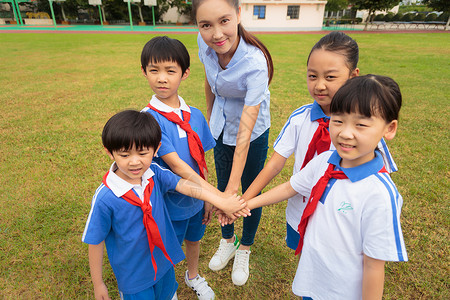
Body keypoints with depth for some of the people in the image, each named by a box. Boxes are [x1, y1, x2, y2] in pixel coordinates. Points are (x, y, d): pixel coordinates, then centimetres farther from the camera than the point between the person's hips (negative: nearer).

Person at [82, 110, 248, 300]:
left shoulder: (154, 172, -15)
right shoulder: (105, 198, -26)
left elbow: (184, 185, -17)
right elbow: (95, 242, -16)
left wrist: (221, 202, -23)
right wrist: (98, 284, -6)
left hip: (164, 261, 4)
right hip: (133, 273, -4)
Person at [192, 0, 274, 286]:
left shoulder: (255, 64, -34)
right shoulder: (205, 43, -18)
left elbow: (245, 133, -36)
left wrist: (233, 188, -35)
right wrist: (210, 119, 13)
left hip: (254, 134, -4)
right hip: (222, 128, 5)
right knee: (222, 188, 17)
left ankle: (245, 249, 38)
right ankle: (228, 240, 43)